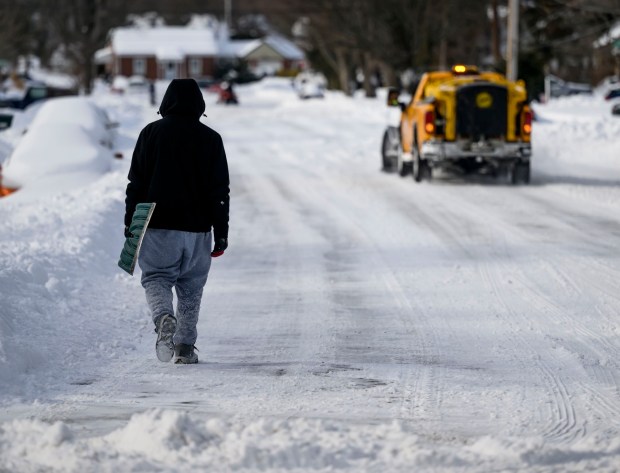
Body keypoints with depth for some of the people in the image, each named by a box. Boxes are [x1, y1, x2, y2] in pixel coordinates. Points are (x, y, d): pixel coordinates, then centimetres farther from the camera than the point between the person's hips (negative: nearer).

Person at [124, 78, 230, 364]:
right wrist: (221, 234, 5)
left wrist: (130, 224, 5)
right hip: (197, 229, 1)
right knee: (191, 289, 11)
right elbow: (220, 191, 1)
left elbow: (136, 183, 0)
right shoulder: (210, 139, 1)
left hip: (158, 227, -1)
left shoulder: (151, 133, 0)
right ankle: (185, 346, 10)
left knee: (156, 278, 5)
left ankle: (164, 319, -24)